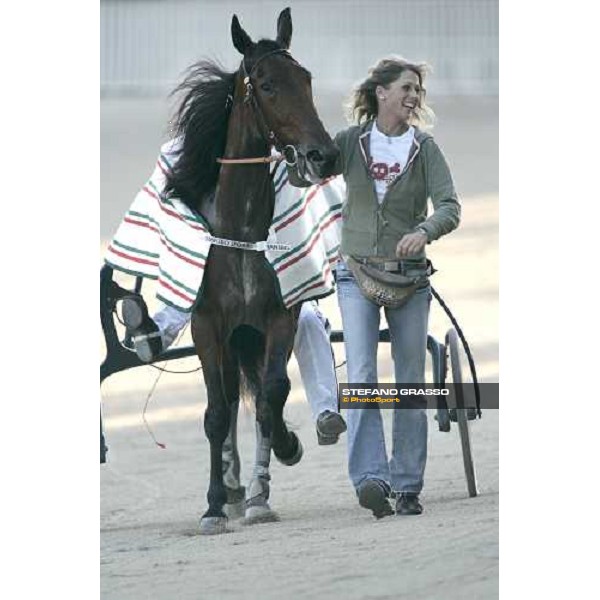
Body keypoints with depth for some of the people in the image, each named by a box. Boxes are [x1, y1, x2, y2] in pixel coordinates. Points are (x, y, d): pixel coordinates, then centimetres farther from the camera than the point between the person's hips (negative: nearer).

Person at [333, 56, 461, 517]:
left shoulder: (424, 147, 1)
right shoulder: (350, 142, 2)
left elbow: (450, 207, -9)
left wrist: (424, 231, -28)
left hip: (409, 276, 1)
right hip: (358, 273, -1)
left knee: (411, 383, 3)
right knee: (361, 376, -15)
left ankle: (408, 487, 10)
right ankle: (371, 478, -24)